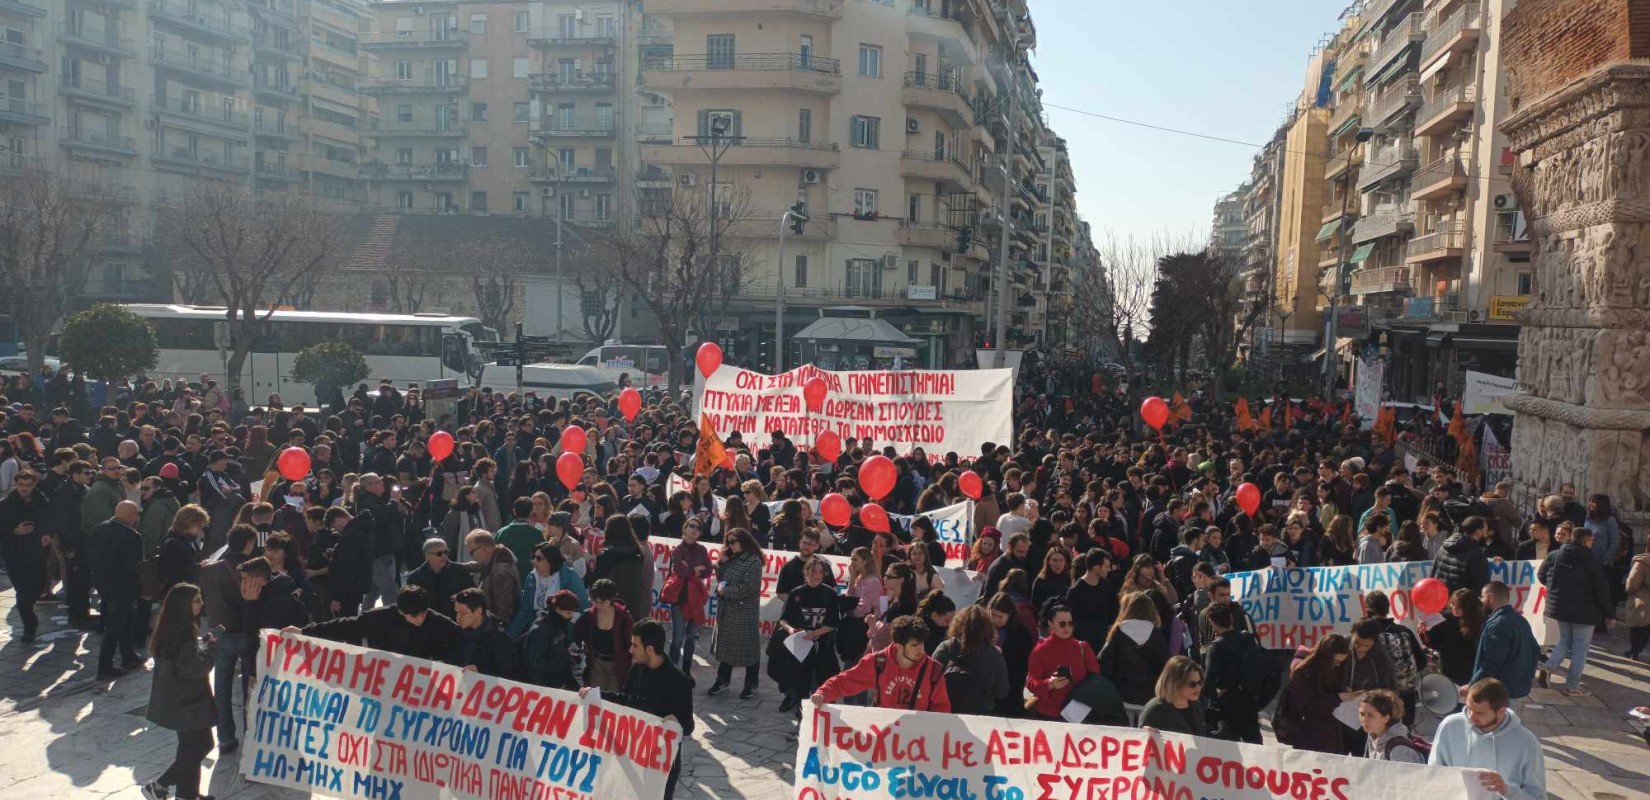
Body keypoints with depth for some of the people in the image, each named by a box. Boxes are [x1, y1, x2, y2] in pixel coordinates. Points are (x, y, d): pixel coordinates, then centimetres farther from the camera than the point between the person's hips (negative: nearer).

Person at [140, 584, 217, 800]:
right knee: (201, 745, 2)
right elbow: (196, 667, -25)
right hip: (186, 700, -10)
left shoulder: (174, 628, 6)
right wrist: (212, 645, -14)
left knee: (192, 746, 17)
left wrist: (204, 641, 4)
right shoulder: (182, 633, -24)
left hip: (179, 698, 10)